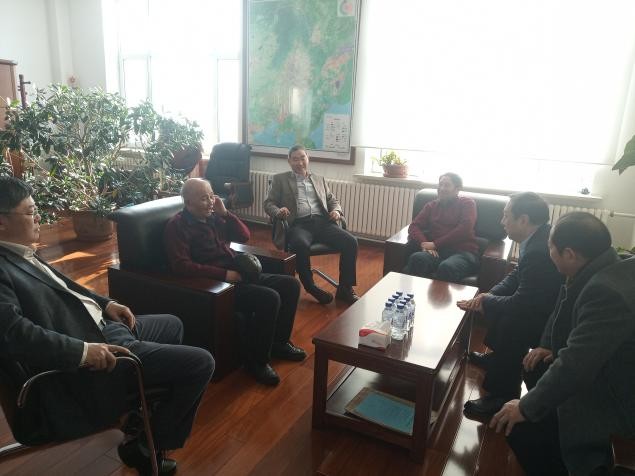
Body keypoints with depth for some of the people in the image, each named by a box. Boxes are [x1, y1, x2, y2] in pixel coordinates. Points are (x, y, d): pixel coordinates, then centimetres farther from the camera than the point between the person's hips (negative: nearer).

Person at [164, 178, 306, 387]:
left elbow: (244, 236, 12)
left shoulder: (214, 216, 12)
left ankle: (279, 342, 17)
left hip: (238, 274, 8)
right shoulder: (177, 225, -9)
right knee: (269, 298, -27)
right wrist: (223, 274, -22)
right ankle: (257, 360, -9)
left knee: (290, 284, 1)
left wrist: (224, 212, -1)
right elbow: (181, 265, -20)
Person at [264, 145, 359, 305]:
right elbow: (269, 203, 9)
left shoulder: (320, 180, 26)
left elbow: (333, 200, 25)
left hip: (322, 222, 4)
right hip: (298, 224, -4)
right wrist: (278, 212, -15)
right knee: (302, 246, -38)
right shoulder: (280, 179, 16)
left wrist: (336, 211, 1)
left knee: (351, 242, -20)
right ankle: (311, 287, -15)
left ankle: (345, 289, -7)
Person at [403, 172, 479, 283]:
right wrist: (424, 244, -10)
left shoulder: (467, 203, 13)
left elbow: (464, 229, -4)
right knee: (416, 258, -33)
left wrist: (436, 244, -10)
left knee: (446, 267, -39)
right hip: (437, 251, 3)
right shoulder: (431, 205, 24)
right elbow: (414, 226, 12)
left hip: (462, 252, -2)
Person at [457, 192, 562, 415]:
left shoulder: (539, 252, -32)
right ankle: (497, 357, 35)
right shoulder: (541, 236, -1)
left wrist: (486, 301, -11)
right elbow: (517, 275, 9)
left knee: (510, 323, -23)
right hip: (549, 303, 10)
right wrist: (489, 295, -5)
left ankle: (503, 395, -4)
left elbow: (520, 305, -29)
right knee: (497, 305, 14)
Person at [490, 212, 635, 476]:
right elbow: (563, 313, 14)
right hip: (607, 375, 9)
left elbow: (574, 365, -33)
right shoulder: (607, 269, -4)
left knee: (521, 425, -13)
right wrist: (547, 346, 3)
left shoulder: (607, 292, -34)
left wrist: (527, 408, -23)